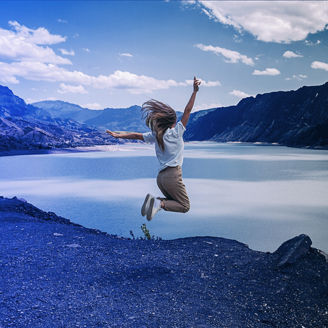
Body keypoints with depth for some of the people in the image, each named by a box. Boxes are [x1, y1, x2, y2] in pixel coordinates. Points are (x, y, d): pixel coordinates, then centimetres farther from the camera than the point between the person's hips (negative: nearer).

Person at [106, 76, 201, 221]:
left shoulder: (155, 135, 9)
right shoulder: (176, 132, -4)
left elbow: (136, 135, 14)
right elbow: (187, 110, -5)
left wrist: (117, 135, 25)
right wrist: (195, 91, -2)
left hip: (161, 176, 7)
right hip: (173, 175, -6)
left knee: (174, 201, 23)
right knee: (185, 206, 3)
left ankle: (154, 200, -2)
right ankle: (160, 203, -18)